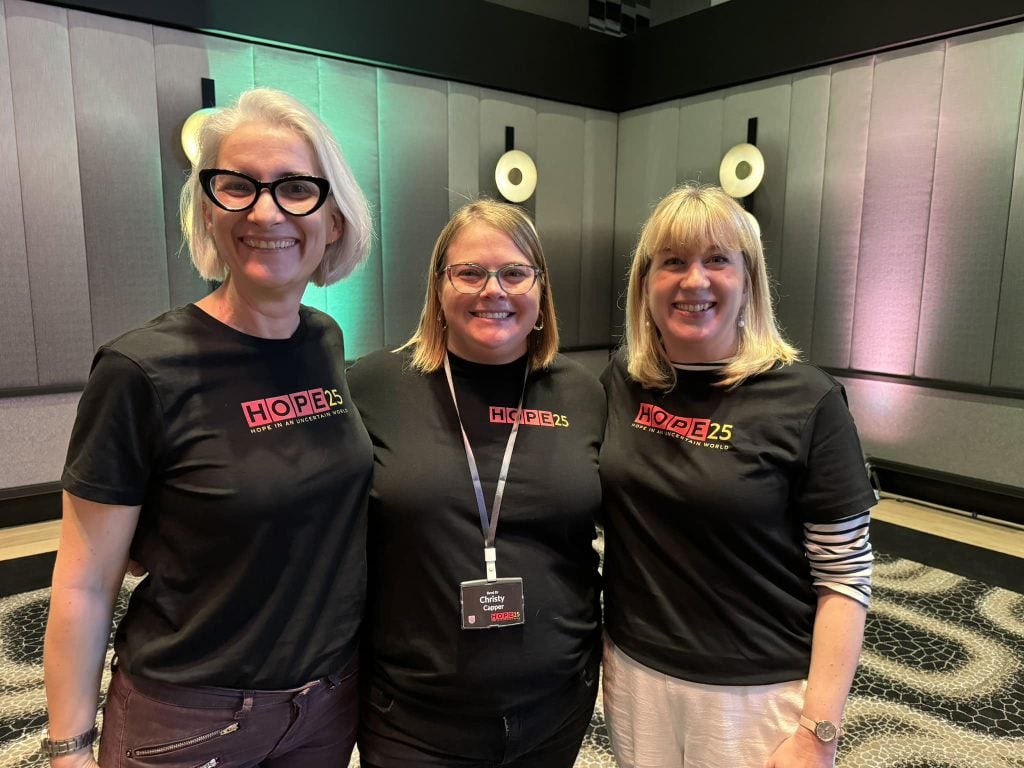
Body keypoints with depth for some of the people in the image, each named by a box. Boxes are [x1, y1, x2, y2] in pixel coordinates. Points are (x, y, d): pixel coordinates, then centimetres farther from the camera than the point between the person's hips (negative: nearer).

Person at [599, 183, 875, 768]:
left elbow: (844, 577, -12)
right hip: (635, 673, 4)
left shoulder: (807, 401, -15)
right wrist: (600, 640, 9)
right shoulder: (622, 379, -3)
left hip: (759, 693, -3)